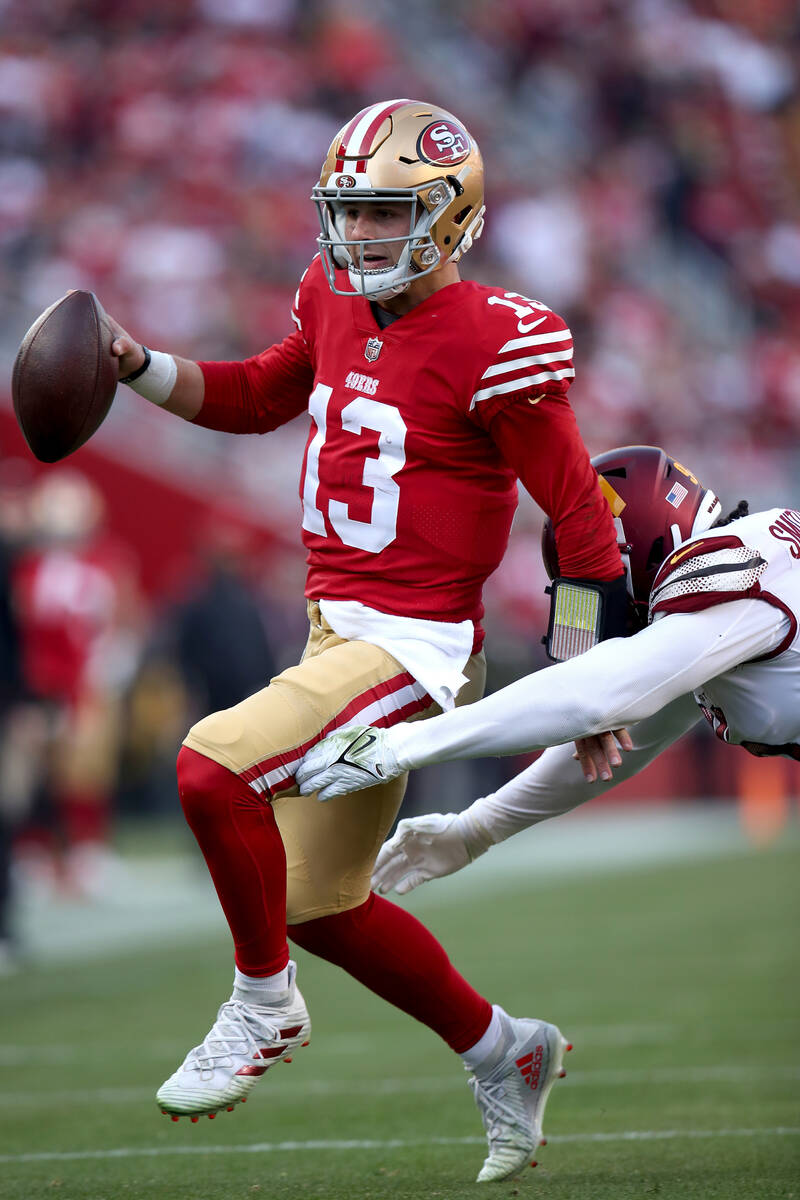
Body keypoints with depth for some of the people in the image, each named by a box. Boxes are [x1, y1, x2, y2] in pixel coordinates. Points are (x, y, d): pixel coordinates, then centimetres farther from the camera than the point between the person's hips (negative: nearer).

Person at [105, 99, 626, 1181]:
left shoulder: (492, 343, -17)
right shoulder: (339, 300, 6)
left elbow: (578, 513, -11)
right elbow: (260, 397, 25)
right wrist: (137, 367, 8)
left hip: (417, 644, -9)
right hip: (338, 630, 9)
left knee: (216, 766, -25)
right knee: (319, 904, 15)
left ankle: (264, 1007, -3)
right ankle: (501, 1052, 33)